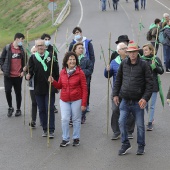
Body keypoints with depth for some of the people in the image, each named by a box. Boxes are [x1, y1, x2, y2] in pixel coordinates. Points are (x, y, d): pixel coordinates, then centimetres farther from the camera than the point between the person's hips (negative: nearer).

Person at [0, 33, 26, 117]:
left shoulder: (22, 49, 5)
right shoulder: (7, 48, -3)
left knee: (18, 93, 7)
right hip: (8, 75, -2)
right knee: (7, 91, -7)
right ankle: (10, 108, 14)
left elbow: (24, 61, 12)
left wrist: (23, 71, 2)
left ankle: (18, 109, 20)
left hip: (18, 75, 2)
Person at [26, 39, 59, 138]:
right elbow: (31, 70, 3)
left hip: (50, 88, -3)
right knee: (41, 110, 9)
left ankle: (51, 130, 1)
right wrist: (28, 76, -20)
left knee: (50, 109, -3)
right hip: (38, 88, 3)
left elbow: (56, 71, 0)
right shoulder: (33, 58, 4)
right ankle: (45, 129, 19)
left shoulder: (51, 56, -2)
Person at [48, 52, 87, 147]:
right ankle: (65, 139, 12)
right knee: (64, 119, -1)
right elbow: (59, 86, 15)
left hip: (76, 100, -3)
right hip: (64, 100, 3)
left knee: (76, 119, 7)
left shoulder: (80, 73, -8)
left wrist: (84, 103, -11)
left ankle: (76, 138, 22)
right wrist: (53, 82, -6)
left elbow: (84, 89, -7)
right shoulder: (62, 72, 3)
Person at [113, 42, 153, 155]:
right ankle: (125, 144, 12)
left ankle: (141, 146, 21)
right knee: (122, 122, -3)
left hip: (138, 102, -3)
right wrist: (115, 94, 8)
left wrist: (145, 98, -14)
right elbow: (118, 80, 14)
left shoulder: (143, 65, -6)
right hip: (125, 100, 3)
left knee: (140, 125, 6)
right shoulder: (124, 64, 4)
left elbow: (150, 83, -6)